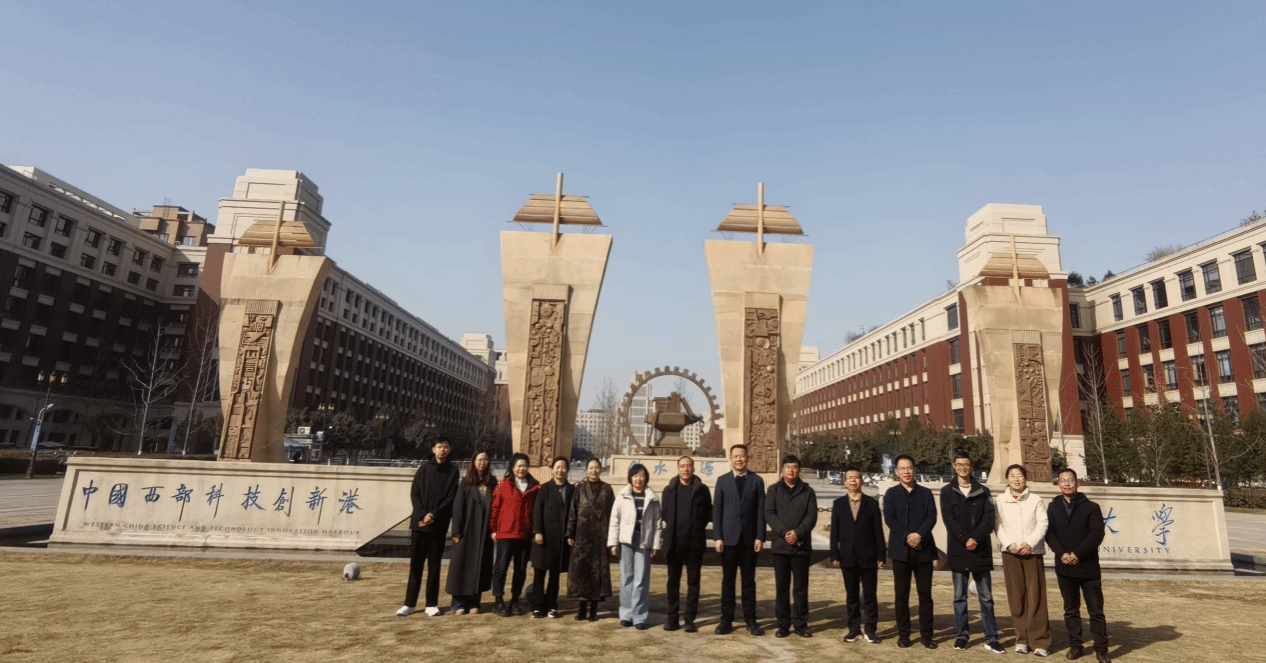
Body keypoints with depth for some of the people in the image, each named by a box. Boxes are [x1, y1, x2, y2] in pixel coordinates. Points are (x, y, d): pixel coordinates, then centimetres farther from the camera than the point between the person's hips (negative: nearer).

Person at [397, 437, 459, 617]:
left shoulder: (452, 471, 4)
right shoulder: (424, 468, 8)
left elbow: (451, 498, -3)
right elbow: (414, 493, 2)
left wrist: (434, 515, -13)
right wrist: (423, 515, -11)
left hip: (439, 525, -1)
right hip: (419, 523, 1)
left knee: (434, 565, 4)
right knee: (415, 564, 4)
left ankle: (432, 604, 10)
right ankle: (410, 603, 11)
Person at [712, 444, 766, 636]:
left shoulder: (757, 481, 3)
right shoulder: (722, 480, 3)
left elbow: (761, 510, 1)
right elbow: (717, 510, 1)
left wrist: (760, 537, -5)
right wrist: (718, 537, -5)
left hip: (749, 538, 0)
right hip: (729, 537, 0)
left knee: (749, 581, 8)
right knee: (727, 580, 6)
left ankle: (750, 620, 17)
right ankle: (726, 619, 15)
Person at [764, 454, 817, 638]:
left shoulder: (808, 491, 6)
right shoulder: (774, 490, 6)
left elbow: (812, 516, -3)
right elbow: (769, 514, -4)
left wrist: (798, 533, -17)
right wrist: (784, 532, -17)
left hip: (802, 546, 0)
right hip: (780, 545, 0)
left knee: (801, 587, 5)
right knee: (781, 587, 5)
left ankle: (801, 624, 16)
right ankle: (783, 624, 14)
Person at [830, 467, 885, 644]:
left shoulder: (872, 503, 1)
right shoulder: (838, 503, 5)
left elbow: (878, 531, 0)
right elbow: (834, 531, 3)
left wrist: (881, 555, -4)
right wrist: (834, 555, -2)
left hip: (868, 557, -1)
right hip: (848, 557, 1)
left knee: (870, 595, 4)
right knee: (852, 596, 9)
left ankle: (871, 630, 15)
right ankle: (854, 629, 17)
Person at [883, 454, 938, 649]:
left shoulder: (926, 493, 10)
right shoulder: (891, 493, 7)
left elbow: (932, 516, -2)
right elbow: (889, 518, -4)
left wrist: (920, 535, -17)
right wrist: (906, 537, -15)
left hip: (924, 549, 1)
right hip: (901, 549, -1)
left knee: (925, 594, 3)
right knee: (901, 594, 3)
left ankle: (926, 634, 12)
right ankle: (903, 634, 11)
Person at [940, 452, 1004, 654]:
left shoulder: (983, 491, 7)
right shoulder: (947, 491, 4)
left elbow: (988, 519, -2)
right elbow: (949, 520, -4)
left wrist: (976, 539, -14)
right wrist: (965, 539, -15)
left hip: (981, 550, 1)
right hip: (958, 550, 0)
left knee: (986, 597, 3)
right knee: (959, 597, 6)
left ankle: (991, 639, 7)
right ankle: (962, 635, 15)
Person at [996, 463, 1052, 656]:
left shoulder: (1035, 500, 2)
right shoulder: (1000, 501, 5)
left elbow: (1042, 524, -3)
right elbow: (998, 526, 1)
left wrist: (1030, 543, -14)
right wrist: (1009, 544, -12)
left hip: (1033, 552, -1)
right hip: (1010, 553, 1)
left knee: (1036, 597, -1)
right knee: (1016, 597, 5)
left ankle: (1039, 641, 5)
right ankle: (1022, 639, 13)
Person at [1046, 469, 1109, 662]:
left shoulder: (1091, 507, -1)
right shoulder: (1053, 507, 7)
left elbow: (1097, 534, -10)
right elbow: (1049, 533, 1)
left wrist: (1077, 554, -18)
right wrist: (1061, 553, -15)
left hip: (1088, 566, -2)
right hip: (1064, 567, 3)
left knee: (1096, 610, 3)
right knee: (1070, 609, 11)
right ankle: (1075, 645, 19)